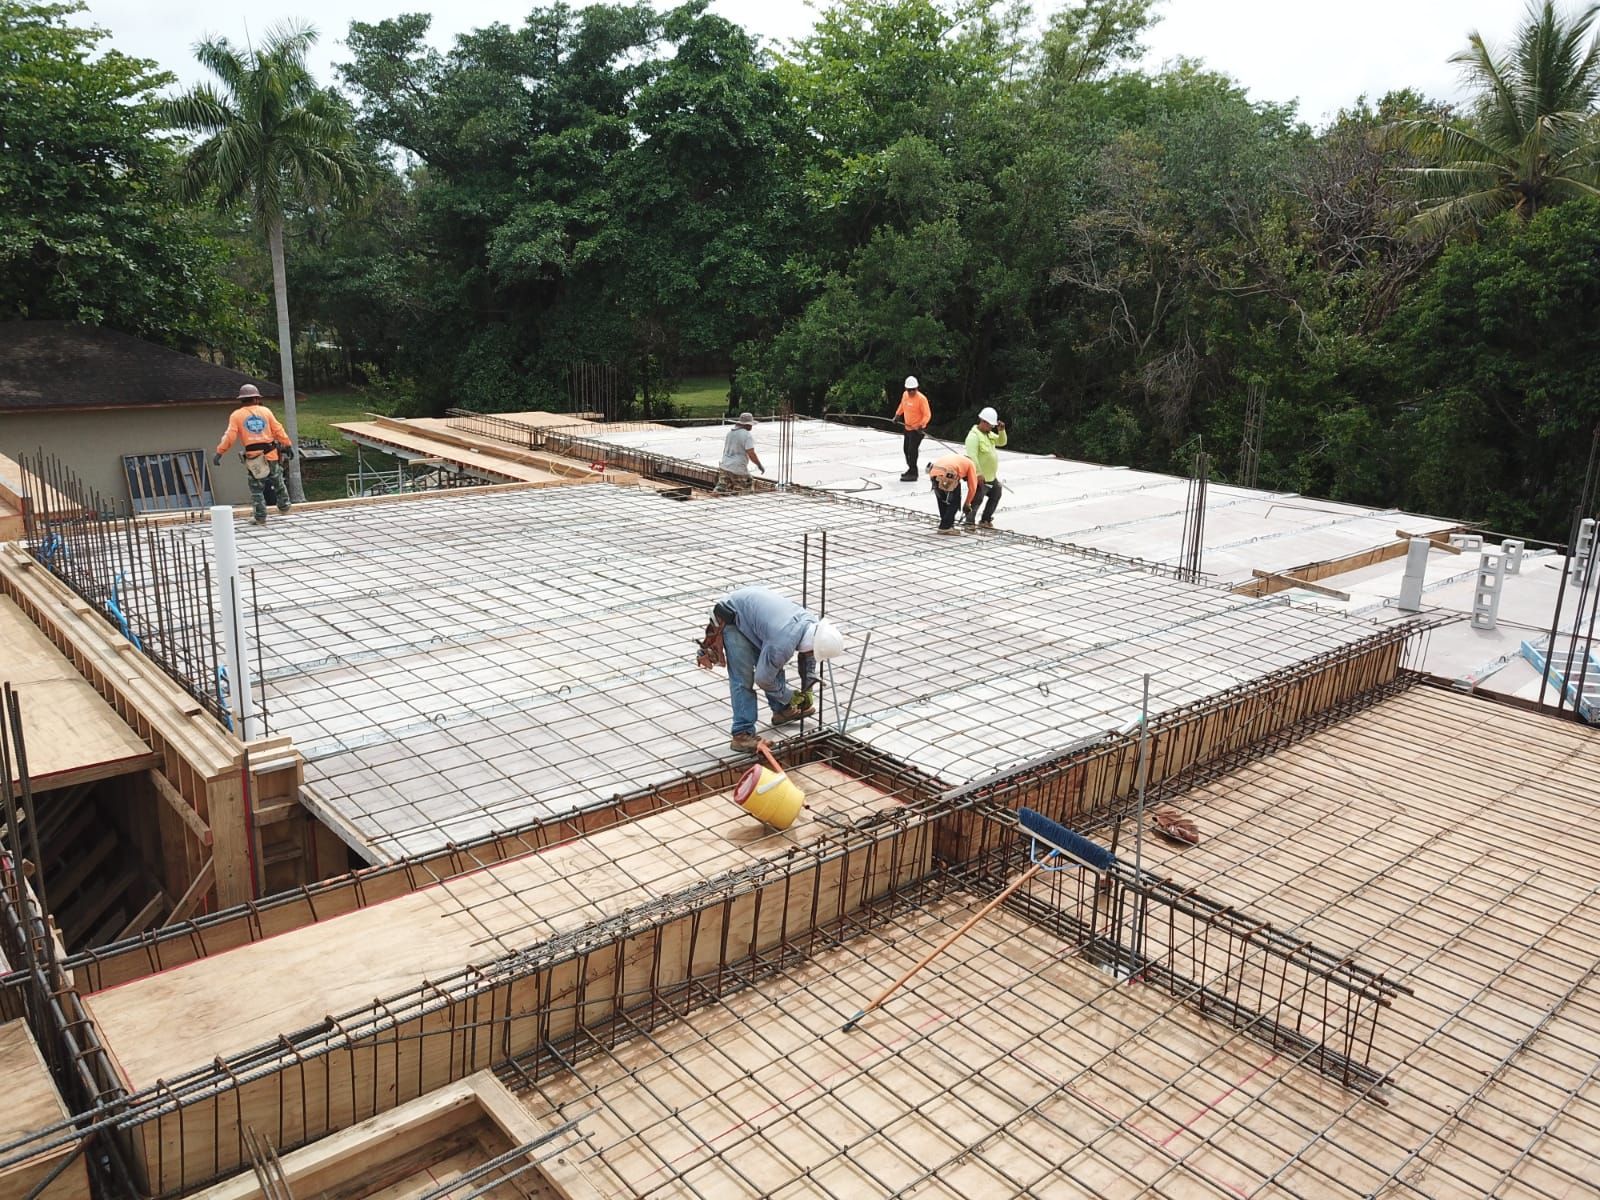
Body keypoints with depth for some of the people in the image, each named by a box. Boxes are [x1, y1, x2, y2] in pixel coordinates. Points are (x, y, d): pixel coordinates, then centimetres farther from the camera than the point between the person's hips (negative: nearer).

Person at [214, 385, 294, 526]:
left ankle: (260, 517, 8)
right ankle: (284, 506, 34)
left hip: (252, 458, -1)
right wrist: (288, 445, 8)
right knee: (278, 482, 22)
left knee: (256, 489, 8)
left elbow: (230, 436, -8)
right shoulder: (265, 411, 5)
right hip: (271, 455, 1)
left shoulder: (236, 415, 1)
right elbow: (278, 430, 2)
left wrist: (219, 452, -6)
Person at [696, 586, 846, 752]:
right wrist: (789, 697, -5)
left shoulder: (812, 624, -13)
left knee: (774, 665, 13)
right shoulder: (782, 645, -37)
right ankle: (742, 734, -6)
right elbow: (763, 679, -20)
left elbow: (808, 656, 11)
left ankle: (781, 711, 31)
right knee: (743, 678, -11)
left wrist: (808, 690, 11)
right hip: (731, 617, -8)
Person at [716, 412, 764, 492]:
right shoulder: (747, 435, -11)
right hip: (738, 470, -7)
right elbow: (751, 453, -18)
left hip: (724, 467, 7)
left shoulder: (730, 432, 14)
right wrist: (759, 465, -6)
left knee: (722, 489, 7)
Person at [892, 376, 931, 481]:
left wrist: (921, 425, -33)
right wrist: (897, 415, 12)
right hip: (908, 428, 8)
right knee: (906, 449, 16)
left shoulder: (921, 399, -20)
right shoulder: (905, 395, 1)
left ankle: (913, 474, -5)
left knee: (912, 450, -11)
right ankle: (911, 469, 33)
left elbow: (927, 415, -20)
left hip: (918, 429, -8)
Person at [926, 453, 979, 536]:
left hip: (934, 473, 6)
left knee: (941, 500, 24)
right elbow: (972, 487, 20)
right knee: (955, 501, 12)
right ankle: (945, 527, 11)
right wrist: (968, 503, 33)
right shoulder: (970, 464, 23)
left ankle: (945, 525, 32)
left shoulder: (956, 458, 38)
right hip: (948, 475, -6)